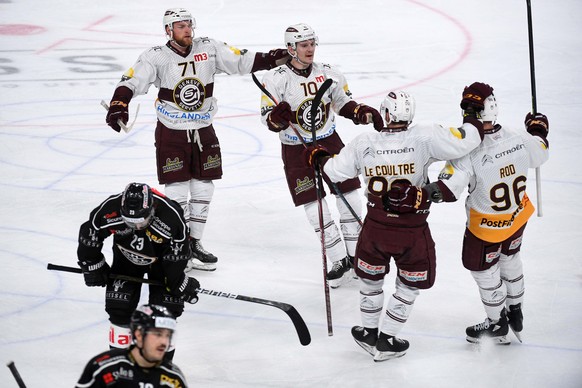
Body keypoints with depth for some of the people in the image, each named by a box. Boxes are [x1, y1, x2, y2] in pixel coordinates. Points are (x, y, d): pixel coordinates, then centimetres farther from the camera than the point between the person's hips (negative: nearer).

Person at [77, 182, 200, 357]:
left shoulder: (171, 215, -38)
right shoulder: (110, 209, -33)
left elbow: (177, 256, -23)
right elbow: (89, 233, -13)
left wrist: (180, 284, -14)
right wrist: (92, 265, -4)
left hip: (161, 259, -2)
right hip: (126, 257, 2)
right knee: (119, 307, -5)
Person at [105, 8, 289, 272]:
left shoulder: (209, 49, -2)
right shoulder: (156, 57, -12)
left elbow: (240, 61, -1)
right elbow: (132, 81, -19)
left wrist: (271, 59, -15)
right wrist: (119, 104, -37)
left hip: (204, 132, 4)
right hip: (171, 134, -4)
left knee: (203, 190, 9)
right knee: (177, 191, -4)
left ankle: (194, 243, 22)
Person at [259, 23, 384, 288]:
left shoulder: (328, 74, -3)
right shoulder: (276, 79, -16)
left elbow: (343, 102, 11)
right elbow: (268, 120, -14)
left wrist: (363, 113, -6)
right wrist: (278, 117, -36)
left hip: (329, 141, 4)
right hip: (296, 150, -4)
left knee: (350, 197, 4)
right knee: (315, 207, -5)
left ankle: (355, 255, 18)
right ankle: (339, 261, 5)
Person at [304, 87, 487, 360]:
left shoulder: (363, 143, -10)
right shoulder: (424, 137, -18)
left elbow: (335, 171, 2)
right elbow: (462, 142, -21)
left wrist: (318, 158, 23)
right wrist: (473, 123, 1)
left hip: (375, 228, 2)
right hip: (413, 233, -2)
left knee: (370, 278, 26)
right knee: (409, 286, 19)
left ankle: (369, 333, 38)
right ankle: (385, 341, 23)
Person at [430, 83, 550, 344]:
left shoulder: (469, 154, -34)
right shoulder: (519, 139, -20)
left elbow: (446, 191, -38)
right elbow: (540, 153, 3)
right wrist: (538, 127, 20)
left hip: (485, 227, -5)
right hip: (518, 215, 5)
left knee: (484, 270, 19)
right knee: (510, 258, 30)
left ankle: (497, 325, 34)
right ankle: (516, 313, 47)